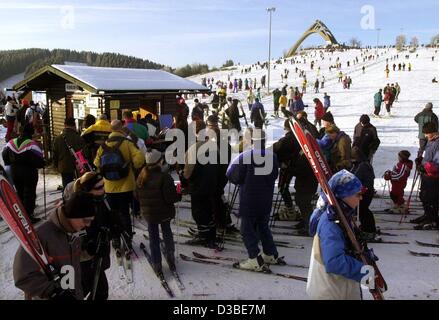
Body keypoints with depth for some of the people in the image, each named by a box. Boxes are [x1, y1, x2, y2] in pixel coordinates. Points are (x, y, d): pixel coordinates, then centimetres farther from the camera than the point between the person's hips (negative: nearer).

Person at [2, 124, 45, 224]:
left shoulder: (11, 143, 0)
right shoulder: (32, 144, -21)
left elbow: (4, 156, 10)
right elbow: (39, 159, -24)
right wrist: (41, 164, -3)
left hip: (15, 172, 6)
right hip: (29, 173, -6)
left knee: (19, 193, 21)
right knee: (29, 194, 4)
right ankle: (28, 216, 5)